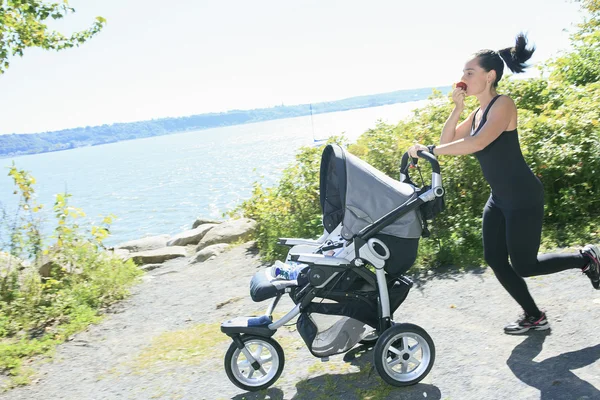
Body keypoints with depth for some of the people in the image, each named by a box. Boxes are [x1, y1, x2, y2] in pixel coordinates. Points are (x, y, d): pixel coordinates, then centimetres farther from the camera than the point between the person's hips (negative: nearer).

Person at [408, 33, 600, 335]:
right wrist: (457, 107, -2)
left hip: (523, 197, -8)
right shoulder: (478, 113, 11)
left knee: (523, 265, 0)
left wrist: (429, 150, -30)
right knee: (495, 260, 8)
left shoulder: (503, 104, -16)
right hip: (499, 198, 9)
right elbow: (448, 140, 8)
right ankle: (534, 317, 25)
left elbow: (477, 144, -31)